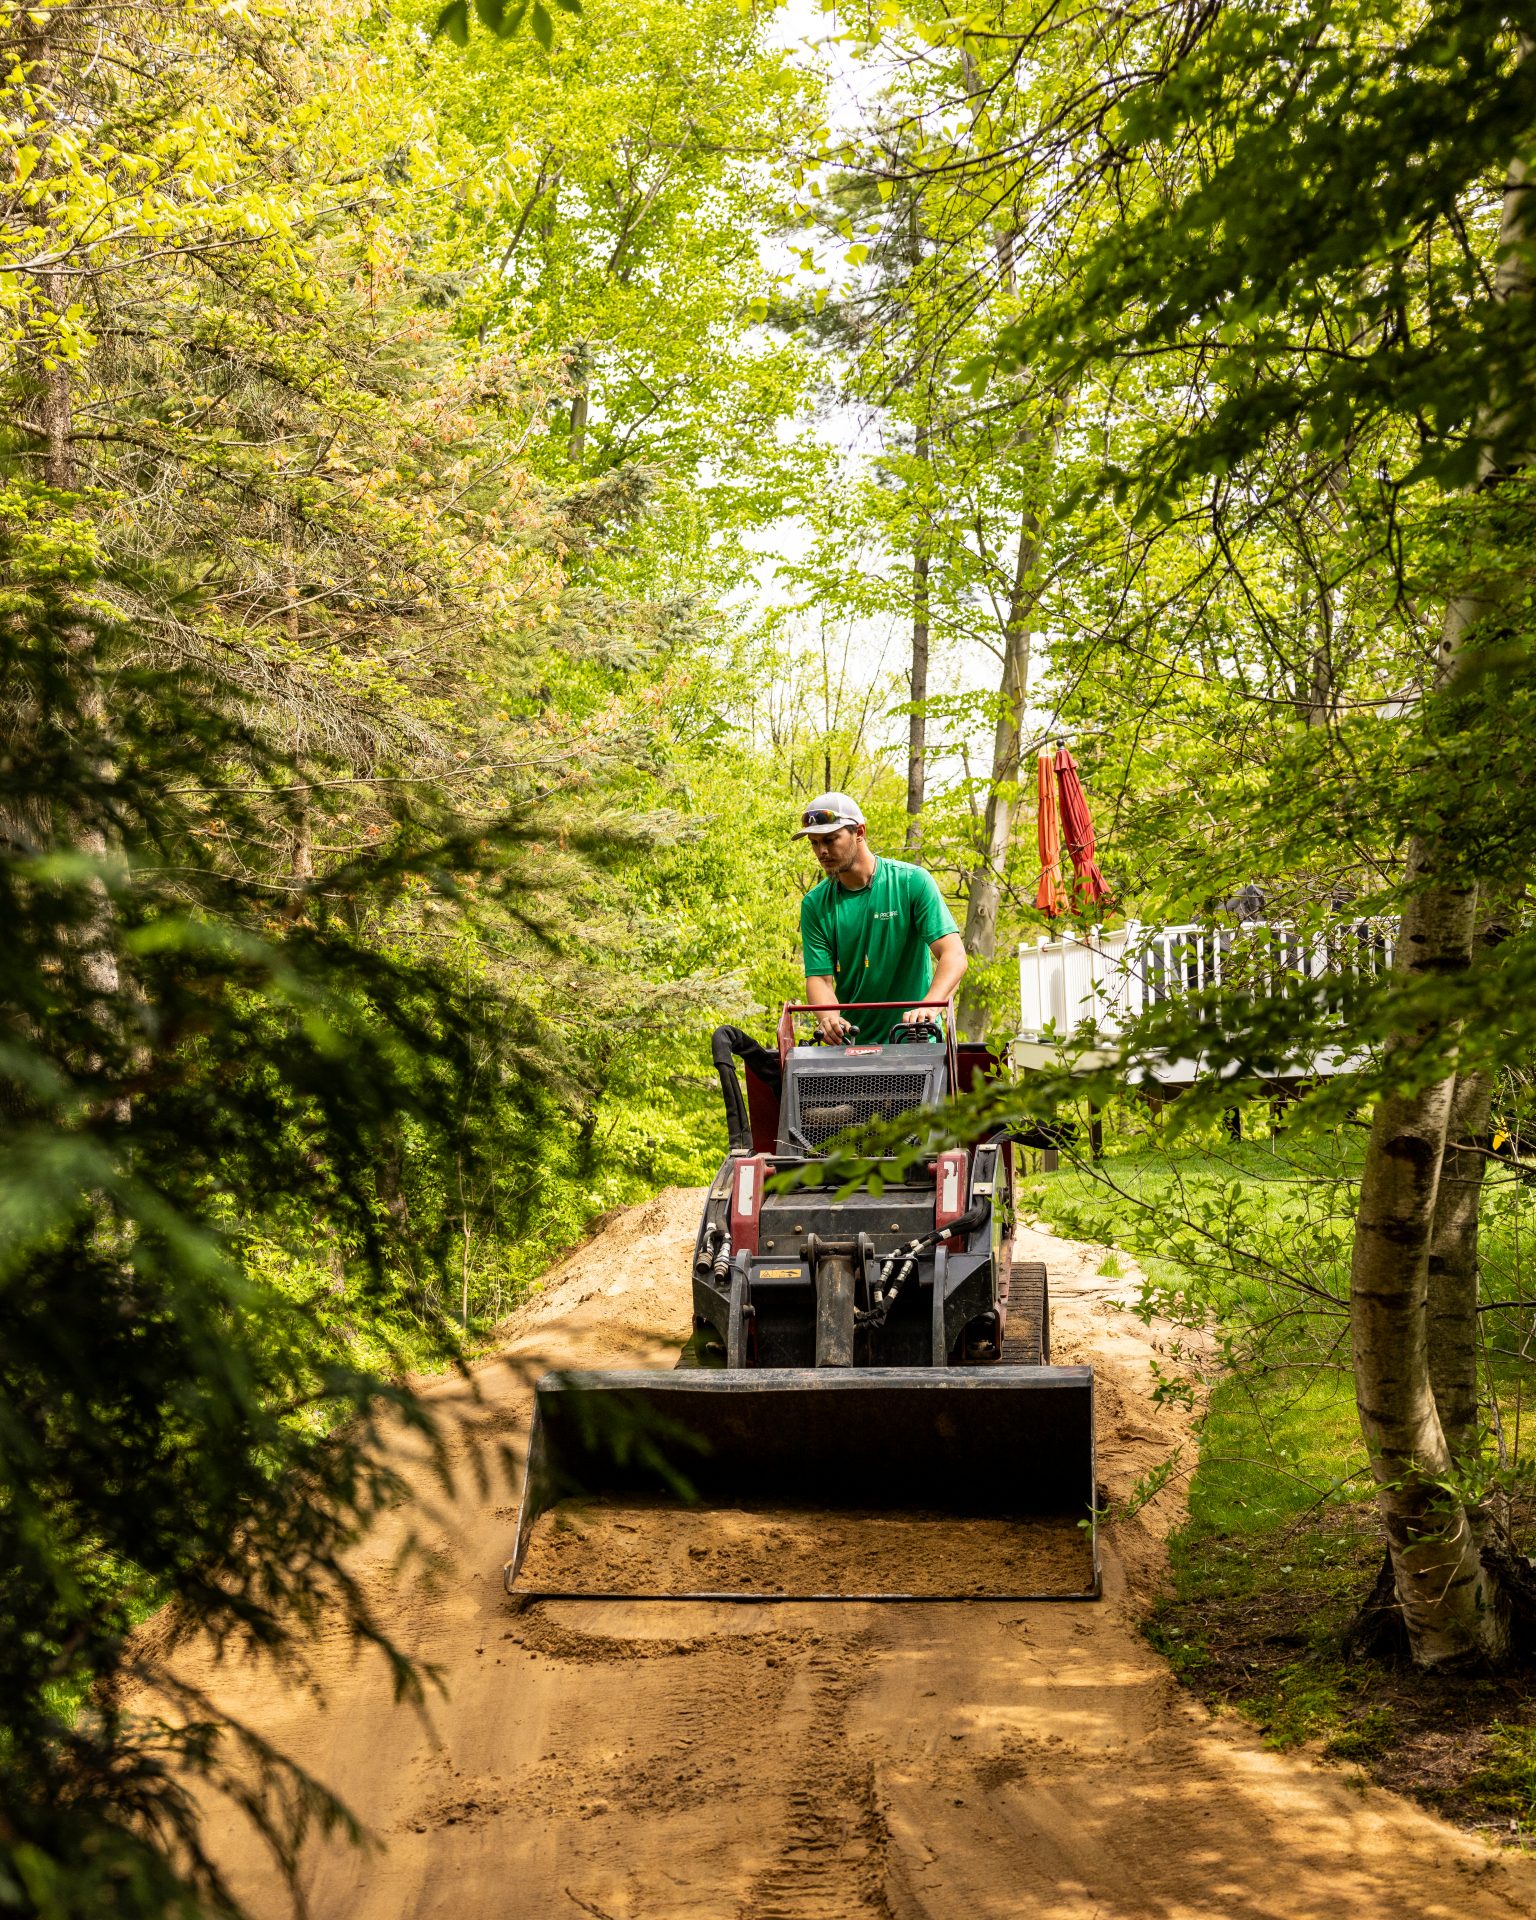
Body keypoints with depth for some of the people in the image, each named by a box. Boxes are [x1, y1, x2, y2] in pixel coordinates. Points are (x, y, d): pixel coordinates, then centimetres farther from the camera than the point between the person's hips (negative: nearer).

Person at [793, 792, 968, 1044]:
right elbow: (818, 977, -1)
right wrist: (829, 1019, -24)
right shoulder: (815, 905, 5)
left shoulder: (912, 882, -3)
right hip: (848, 1044, 2)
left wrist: (927, 1006, -29)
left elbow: (954, 955, -11)